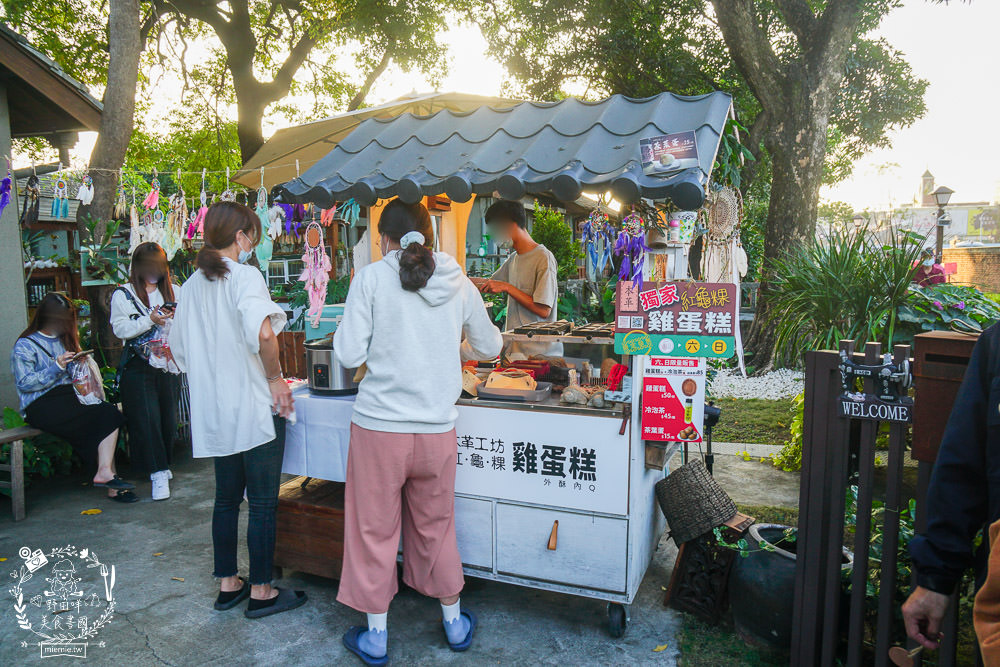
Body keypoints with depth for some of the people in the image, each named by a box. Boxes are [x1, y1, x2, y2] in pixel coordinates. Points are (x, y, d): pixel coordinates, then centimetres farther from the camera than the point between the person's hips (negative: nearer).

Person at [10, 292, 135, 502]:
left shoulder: (65, 339, 23)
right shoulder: (25, 345, 3)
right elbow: (25, 383, -7)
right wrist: (56, 367, -15)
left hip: (70, 396, 6)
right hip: (42, 405, -6)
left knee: (109, 412, -27)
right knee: (104, 415, -28)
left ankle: (105, 472, -34)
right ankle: (108, 479, -26)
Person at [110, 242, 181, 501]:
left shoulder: (174, 291, 11)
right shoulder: (123, 295, 2)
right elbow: (120, 329, -6)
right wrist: (150, 320, -17)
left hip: (169, 364, 3)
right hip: (139, 367, -3)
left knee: (168, 418, 7)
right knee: (147, 419, -6)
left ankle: (163, 464, 26)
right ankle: (158, 473, 0)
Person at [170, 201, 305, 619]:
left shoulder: (192, 285, 10)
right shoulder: (244, 276, -13)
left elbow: (178, 348, 16)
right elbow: (262, 332, -31)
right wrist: (275, 378, -18)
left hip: (214, 411, 8)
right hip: (255, 407, -7)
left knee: (226, 498, 18)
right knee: (263, 503, 4)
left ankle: (228, 584, 29)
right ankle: (261, 592, 15)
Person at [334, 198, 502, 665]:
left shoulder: (372, 277, -8)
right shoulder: (459, 284, 2)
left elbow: (349, 355, -9)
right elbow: (490, 347, 14)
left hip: (378, 426, -3)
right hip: (438, 430, 3)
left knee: (374, 530, 13)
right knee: (436, 528, 20)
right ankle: (454, 623, 36)